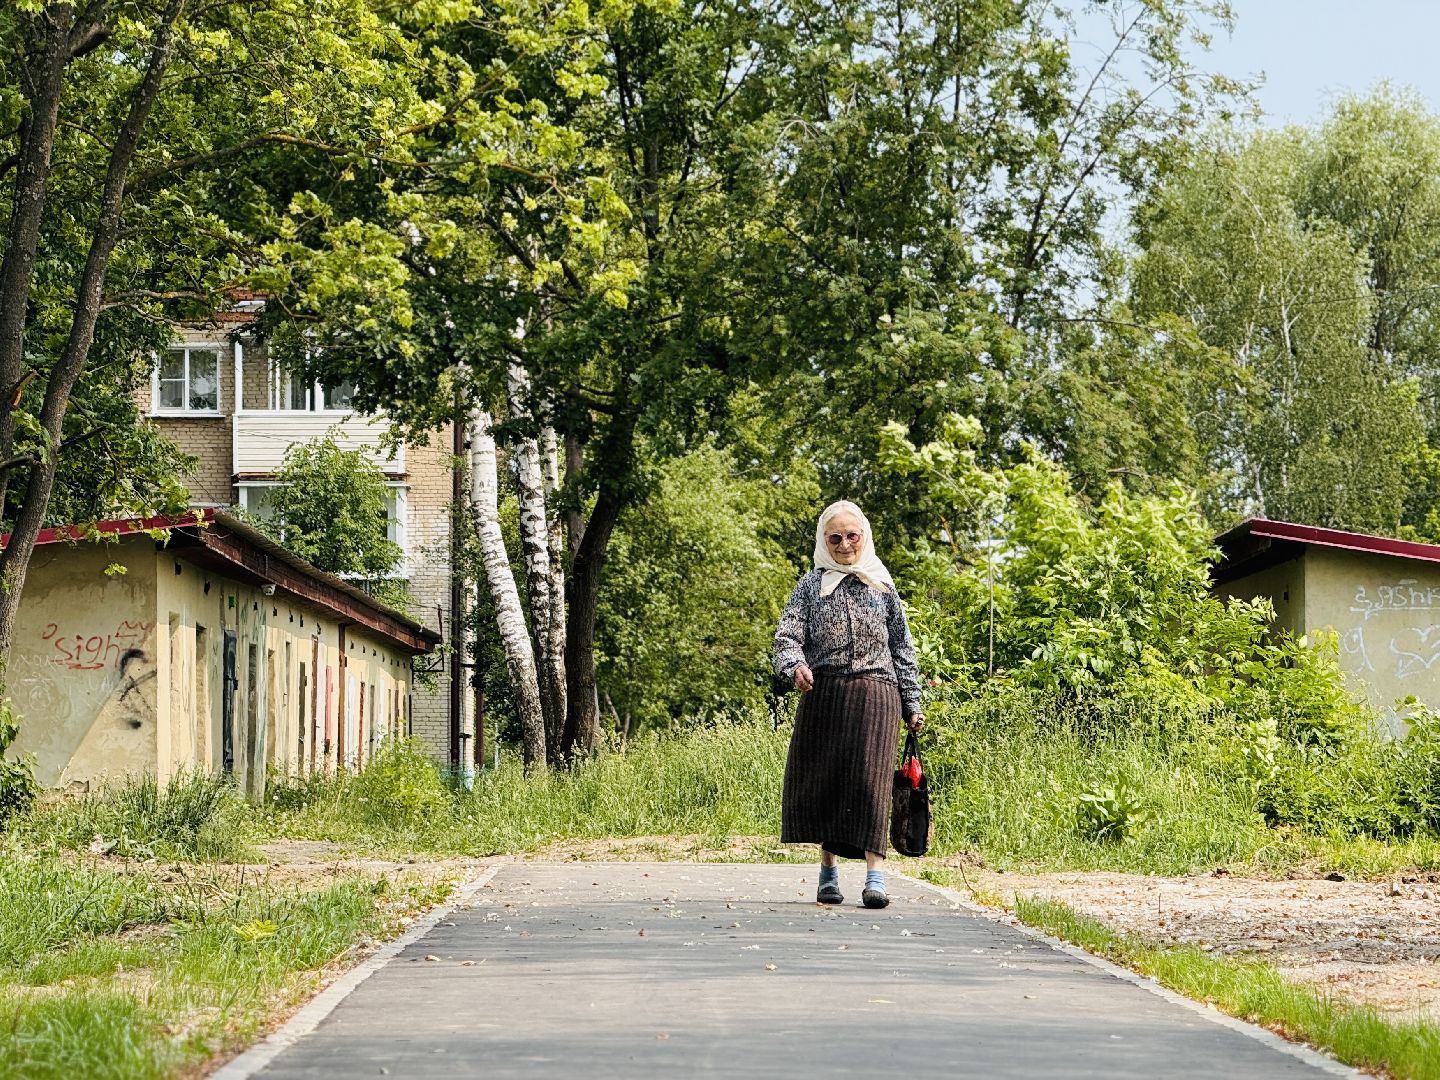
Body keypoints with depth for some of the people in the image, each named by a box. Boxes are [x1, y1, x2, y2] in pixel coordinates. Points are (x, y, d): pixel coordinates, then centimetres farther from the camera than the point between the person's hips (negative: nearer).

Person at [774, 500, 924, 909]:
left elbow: (902, 648, 16)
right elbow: (788, 637, -1)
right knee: (820, 779, 0)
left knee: (869, 779, -14)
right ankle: (828, 869, 14)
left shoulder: (881, 587, 12)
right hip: (823, 695, 1)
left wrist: (912, 704, 12)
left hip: (874, 695, -1)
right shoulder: (811, 586, 9)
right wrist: (795, 667, -23)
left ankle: (875, 875, -20)